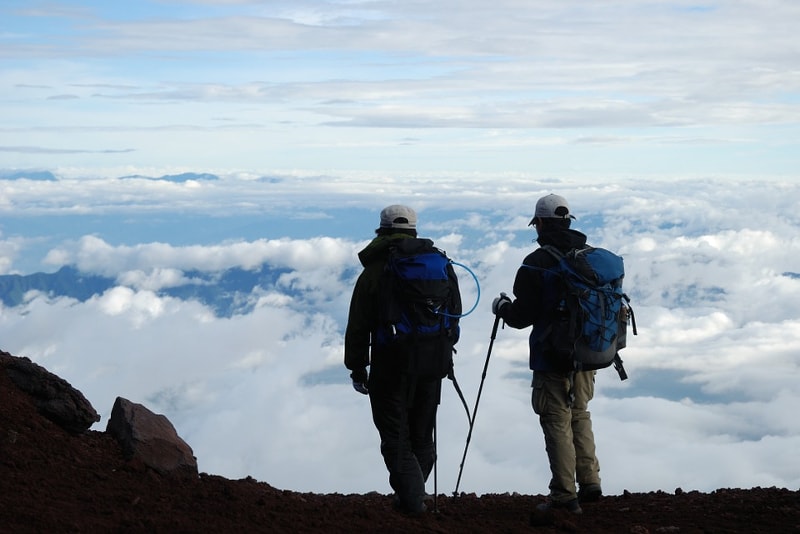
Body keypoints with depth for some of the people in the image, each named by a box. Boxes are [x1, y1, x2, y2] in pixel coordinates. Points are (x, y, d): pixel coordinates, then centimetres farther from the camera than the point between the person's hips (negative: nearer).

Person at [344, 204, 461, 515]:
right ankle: (413, 492, 31)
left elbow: (358, 327, -7)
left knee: (396, 437, 4)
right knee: (422, 435, 18)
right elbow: (454, 316, 10)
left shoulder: (374, 272, -8)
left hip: (390, 368, -4)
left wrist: (357, 369, 2)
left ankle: (412, 498, -5)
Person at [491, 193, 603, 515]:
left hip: (552, 358, -6)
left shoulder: (536, 264, -14)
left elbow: (522, 316, -12)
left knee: (557, 424, 1)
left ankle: (564, 496, 4)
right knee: (580, 416, 21)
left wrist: (502, 307, 9)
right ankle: (589, 483, 20)